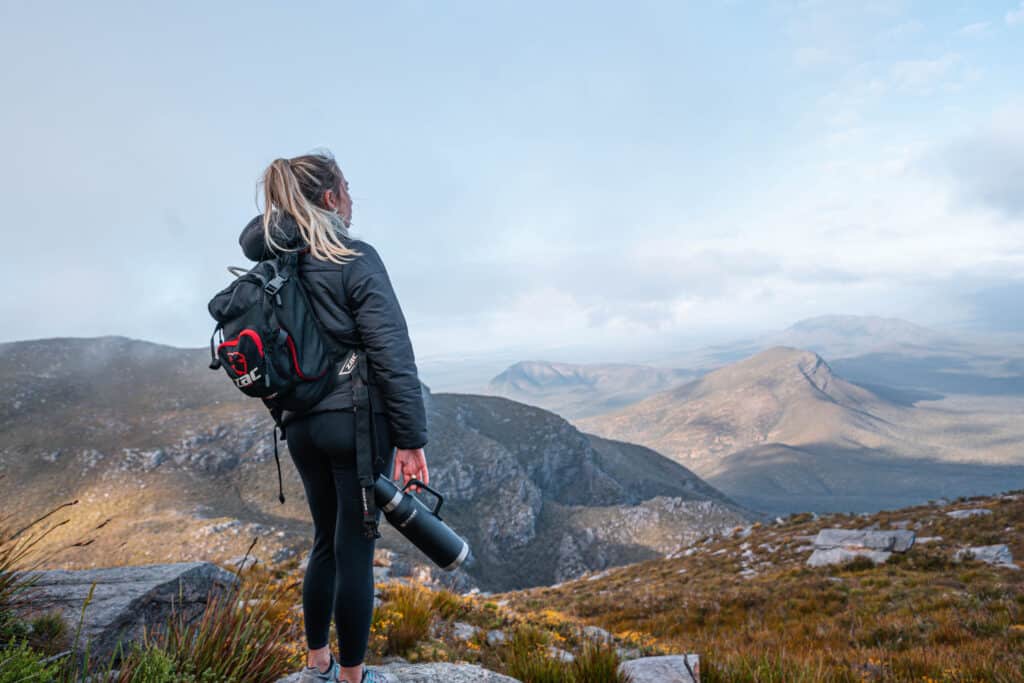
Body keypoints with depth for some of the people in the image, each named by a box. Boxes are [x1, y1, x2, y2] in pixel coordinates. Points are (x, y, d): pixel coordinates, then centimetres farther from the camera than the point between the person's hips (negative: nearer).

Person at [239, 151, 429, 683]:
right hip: (357, 419, -7)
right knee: (355, 548, 3)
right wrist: (411, 437, -13)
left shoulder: (273, 268, 7)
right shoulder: (356, 260, -9)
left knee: (327, 541, 20)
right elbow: (391, 354, -15)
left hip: (301, 424, 7)